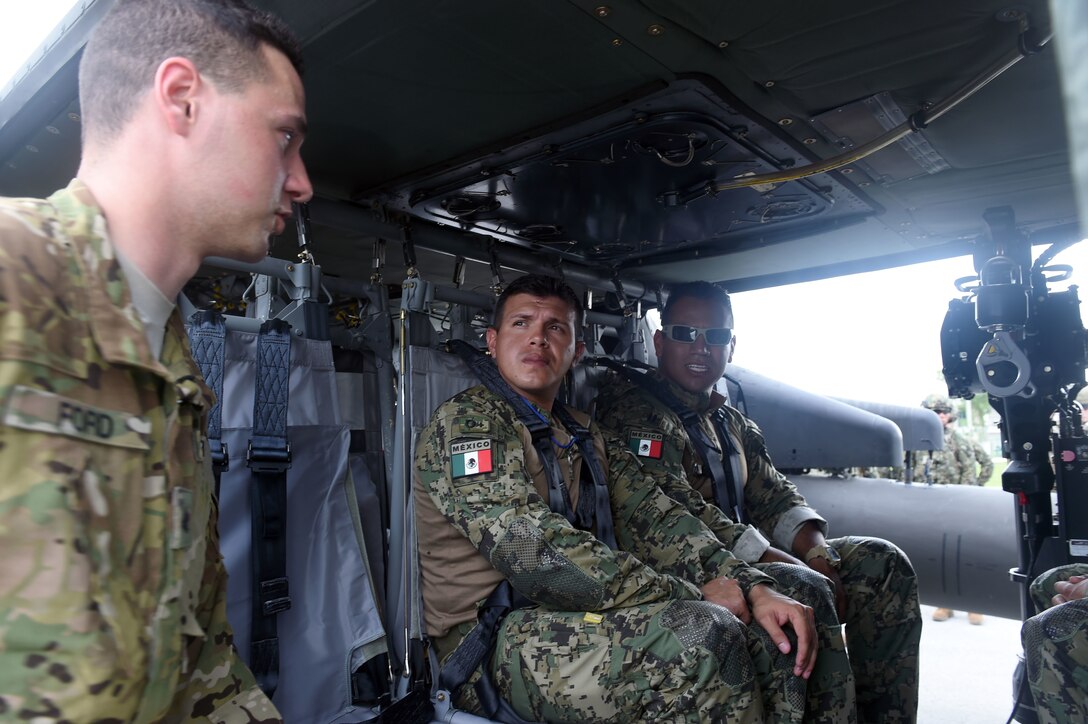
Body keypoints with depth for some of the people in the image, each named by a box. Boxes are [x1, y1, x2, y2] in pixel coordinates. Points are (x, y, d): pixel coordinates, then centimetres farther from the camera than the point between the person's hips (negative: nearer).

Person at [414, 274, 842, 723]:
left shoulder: (587, 437, 17)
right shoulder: (465, 420, -8)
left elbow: (653, 519, 6)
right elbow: (535, 552, -20)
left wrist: (753, 588, -10)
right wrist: (692, 596, -18)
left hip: (582, 618, 7)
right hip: (496, 645, -7)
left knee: (775, 627, -4)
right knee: (703, 635, -27)